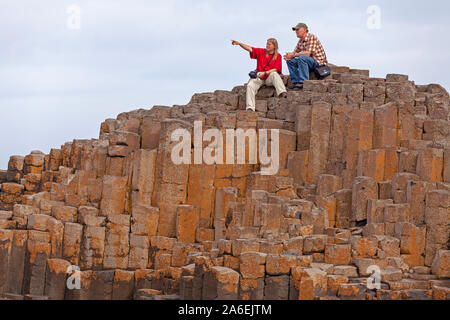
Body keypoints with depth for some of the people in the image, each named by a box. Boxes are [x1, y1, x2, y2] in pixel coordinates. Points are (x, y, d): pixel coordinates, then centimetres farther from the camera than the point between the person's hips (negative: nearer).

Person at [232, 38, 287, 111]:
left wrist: (264, 73, -20)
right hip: (259, 78, 2)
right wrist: (239, 43, -16)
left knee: (274, 74, -35)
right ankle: (250, 108, -33)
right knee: (250, 85, -25)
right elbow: (250, 49, -1)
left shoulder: (278, 56, 5)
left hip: (269, 78, -2)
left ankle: (282, 93, -50)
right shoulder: (261, 52, 11)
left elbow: (276, 70, -6)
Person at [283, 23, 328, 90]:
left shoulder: (311, 37, -16)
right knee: (290, 61, 1)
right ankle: (295, 82, -5)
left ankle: (303, 83, -32)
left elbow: (307, 53, -25)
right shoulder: (301, 41, 11)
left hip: (319, 61, -9)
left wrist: (293, 55, -20)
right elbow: (295, 52, 12)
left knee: (301, 58, -33)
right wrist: (288, 55, -12)